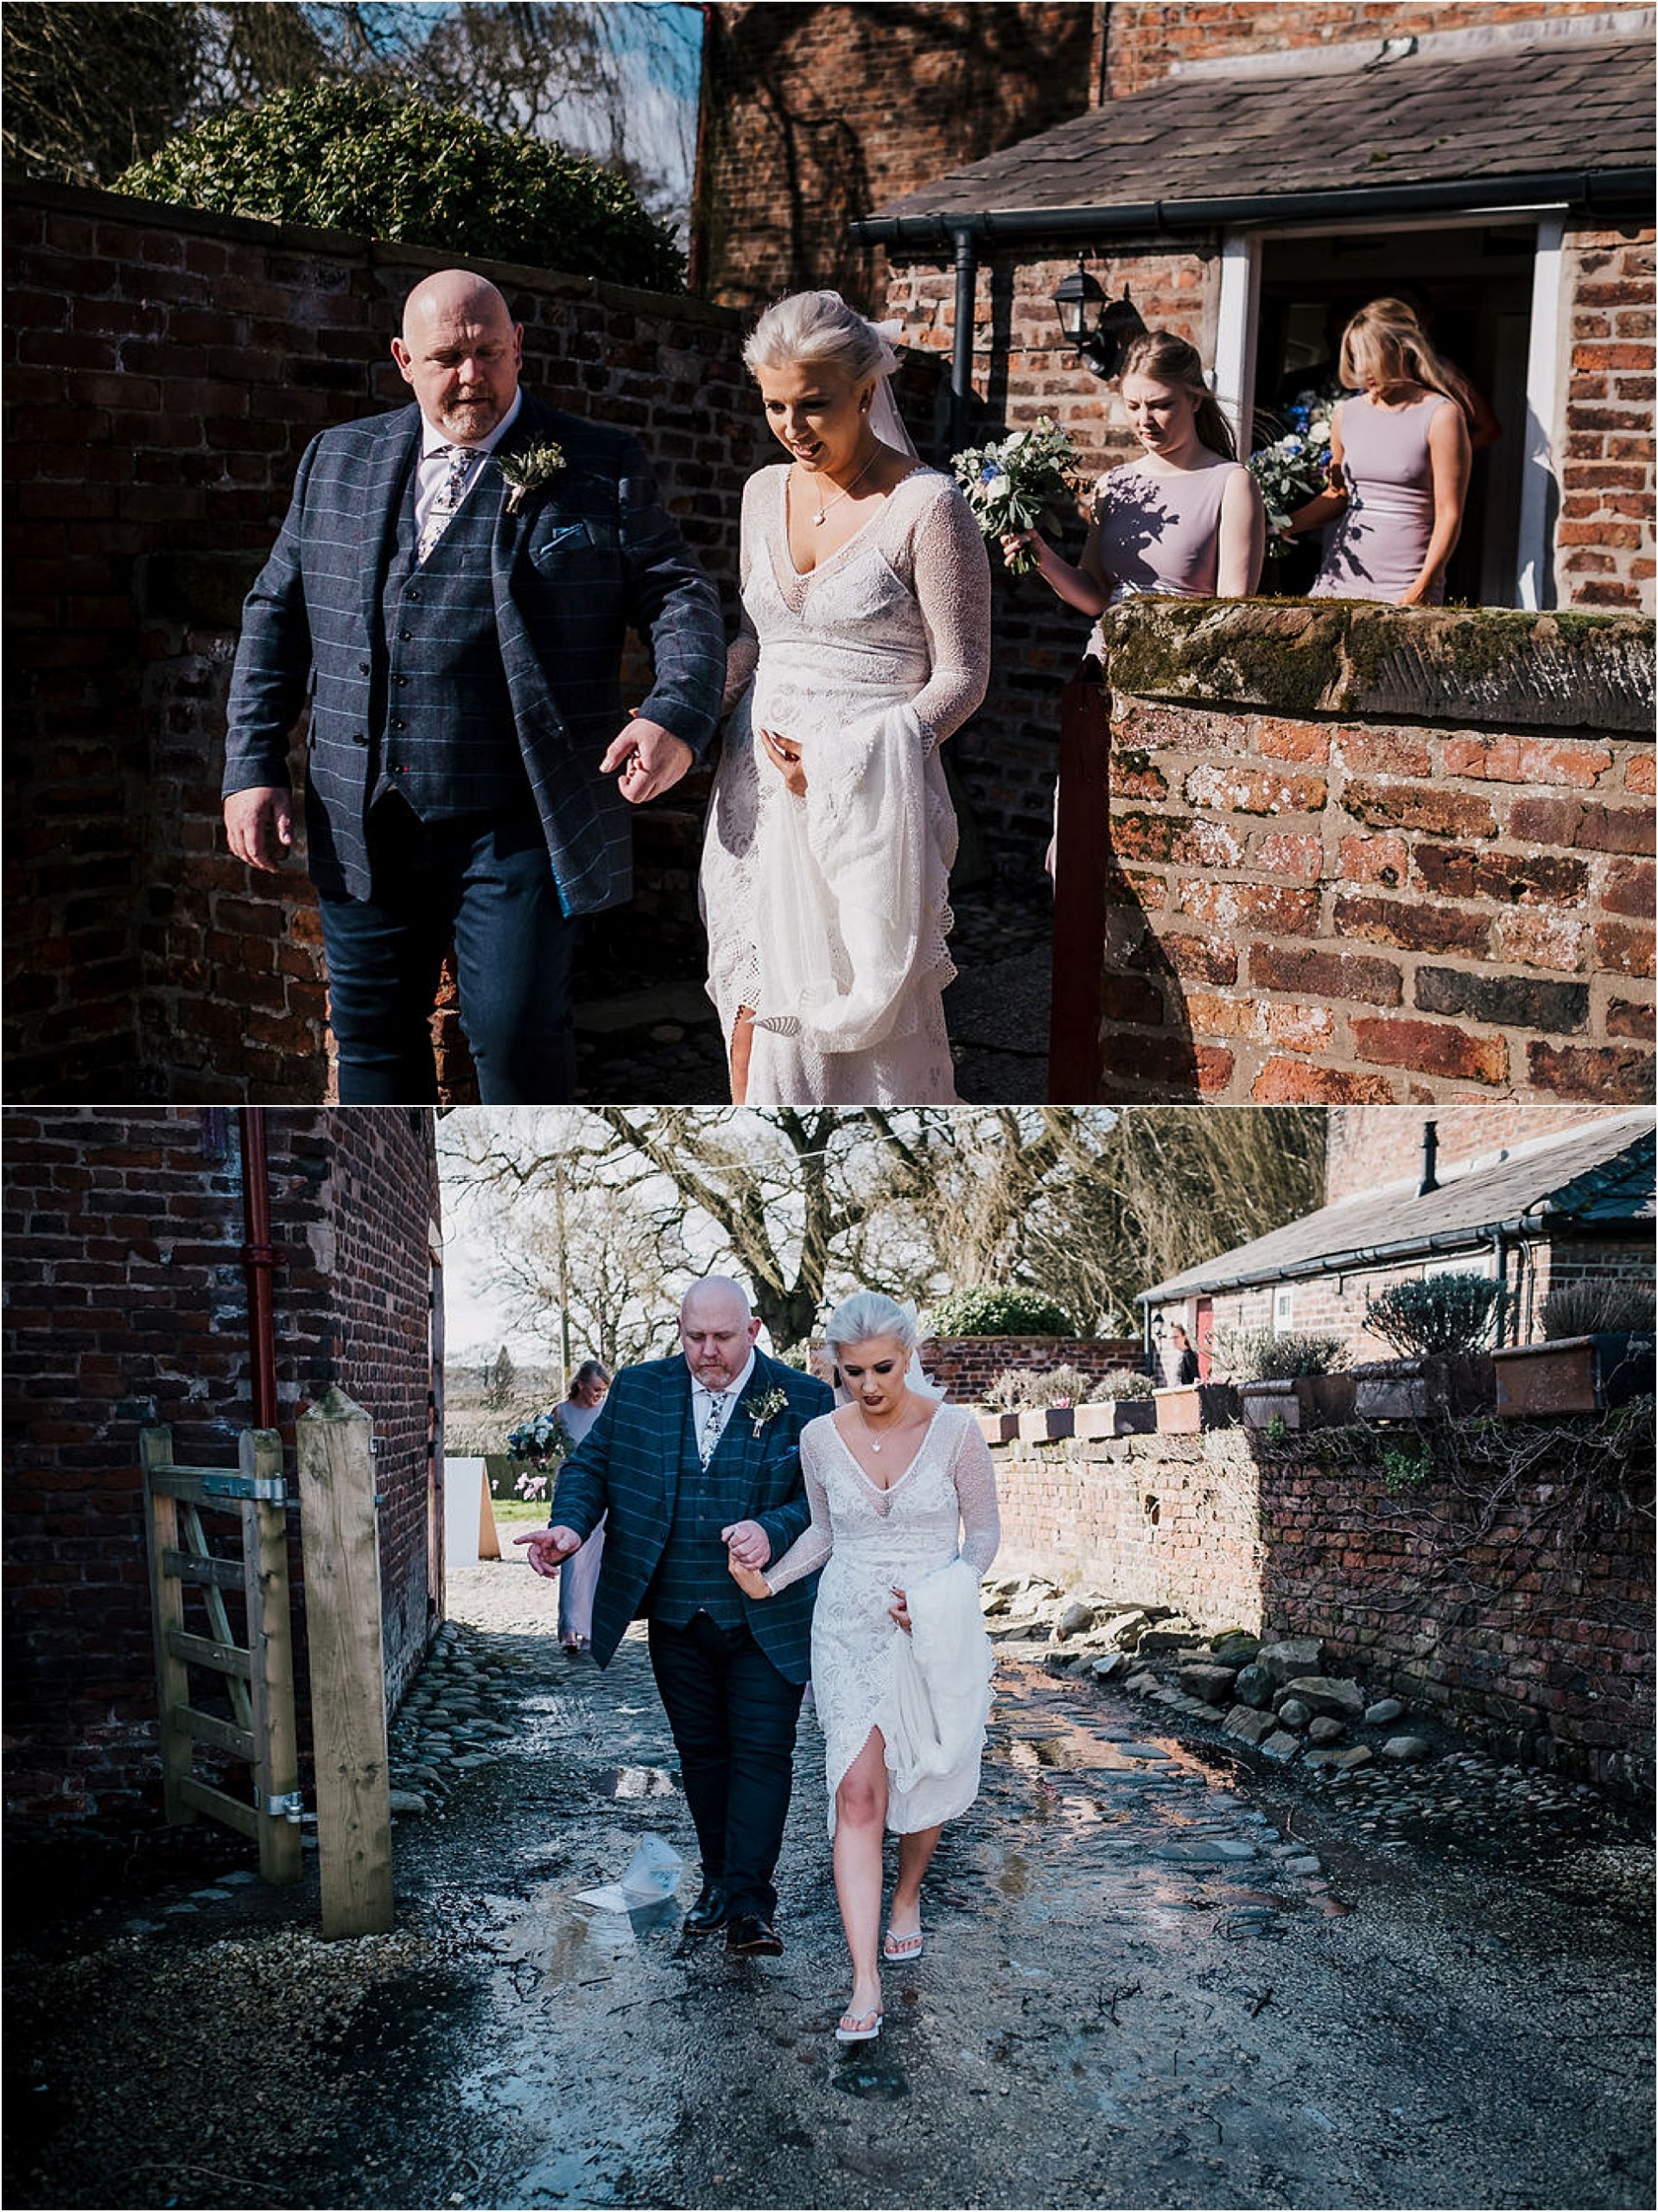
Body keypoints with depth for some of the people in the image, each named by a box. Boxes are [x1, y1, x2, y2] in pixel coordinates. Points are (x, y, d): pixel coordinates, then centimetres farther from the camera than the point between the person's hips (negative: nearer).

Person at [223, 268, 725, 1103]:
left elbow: (680, 597, -1)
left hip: (517, 824, -3)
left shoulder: (601, 470, 2)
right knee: (372, 1033, 13)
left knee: (516, 1037, -5)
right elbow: (277, 613, 14)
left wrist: (677, 715, -21)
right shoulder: (337, 460, 12)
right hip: (362, 826, 4)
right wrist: (253, 766, 6)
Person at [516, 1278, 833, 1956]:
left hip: (766, 1621, -3)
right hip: (675, 1617, 4)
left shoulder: (803, 1401, -7)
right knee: (701, 1751, 15)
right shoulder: (637, 1391, 3)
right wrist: (571, 1524, -13)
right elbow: (590, 1464, 7)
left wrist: (773, 1531, -27)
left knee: (761, 1753, -4)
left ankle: (749, 1902, -1)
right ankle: (718, 1880, 29)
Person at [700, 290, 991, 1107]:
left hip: (869, 799, -5)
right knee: (756, 1013, 6)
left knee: (871, 1022, -1)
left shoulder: (926, 506, -8)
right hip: (759, 790, 5)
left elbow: (962, 676, -8)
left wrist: (846, 758, -19)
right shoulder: (766, 492, 11)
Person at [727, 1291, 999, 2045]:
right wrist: (770, 1581, -2)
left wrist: (942, 1593, -17)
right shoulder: (820, 1438, -2)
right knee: (857, 1793, -9)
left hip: (936, 1634, -1)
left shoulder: (954, 1431, -9)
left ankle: (906, 1897, 44)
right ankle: (865, 1983, -9)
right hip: (849, 1634, 1)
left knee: (923, 1784, 13)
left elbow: (984, 1534, -1)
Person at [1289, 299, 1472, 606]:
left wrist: (1422, 589, -14)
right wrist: (1282, 524, 8)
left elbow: (1449, 514, -6)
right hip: (1340, 577, 4)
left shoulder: (1440, 416, -4)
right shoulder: (1346, 414, 12)